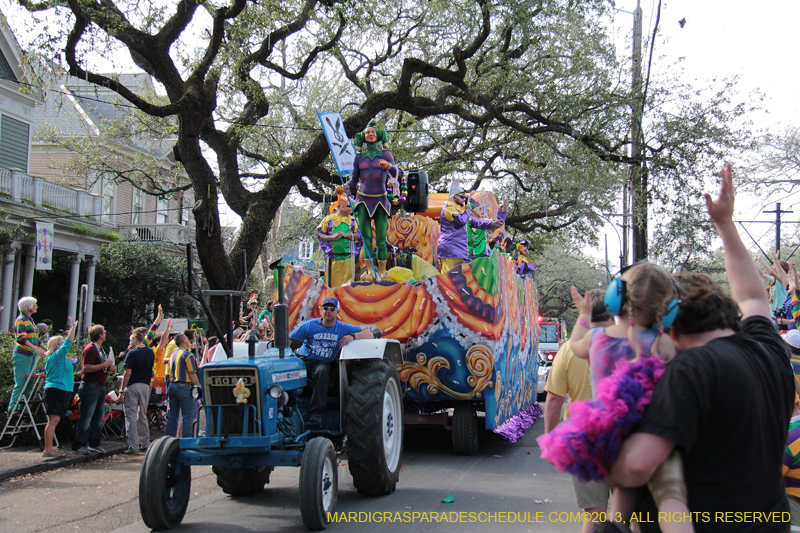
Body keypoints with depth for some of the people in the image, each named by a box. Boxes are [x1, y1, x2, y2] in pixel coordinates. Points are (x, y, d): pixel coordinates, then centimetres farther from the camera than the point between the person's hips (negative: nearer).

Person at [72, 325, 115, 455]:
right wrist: (105, 365, -21)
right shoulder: (90, 349, -13)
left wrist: (109, 368, 9)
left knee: (99, 417, 12)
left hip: (100, 386, 10)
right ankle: (79, 445, 1)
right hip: (90, 386, -10)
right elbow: (86, 368, -23)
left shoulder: (100, 349, 17)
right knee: (86, 418, -5)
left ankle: (94, 443, 19)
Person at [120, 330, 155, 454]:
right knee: (143, 416, 17)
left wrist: (121, 390, -11)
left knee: (131, 416, -3)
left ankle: (133, 446, -6)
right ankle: (145, 443, 20)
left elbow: (128, 373, -15)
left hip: (132, 387, -6)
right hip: (145, 386, 6)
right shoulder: (150, 352, 7)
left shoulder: (132, 353, -11)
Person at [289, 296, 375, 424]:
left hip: (325, 364, -1)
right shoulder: (309, 325, 8)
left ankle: (316, 412, -37)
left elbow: (369, 334, 2)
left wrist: (352, 336, -17)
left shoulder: (343, 328, 9)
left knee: (321, 371, -37)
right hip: (306, 361, 1)